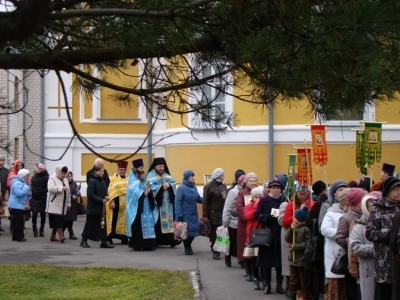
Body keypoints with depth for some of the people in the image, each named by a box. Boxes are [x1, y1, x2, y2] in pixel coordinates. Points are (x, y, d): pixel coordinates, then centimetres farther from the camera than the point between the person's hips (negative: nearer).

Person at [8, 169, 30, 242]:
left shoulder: (21, 182, 18)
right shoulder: (17, 183, -18)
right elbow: (19, 193, -29)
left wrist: (28, 196, 12)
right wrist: (26, 188, -20)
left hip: (18, 205, 11)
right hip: (17, 205, -11)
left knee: (16, 221, 13)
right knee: (19, 221, -10)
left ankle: (15, 236, 17)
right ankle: (19, 237, -8)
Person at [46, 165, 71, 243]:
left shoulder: (65, 180, 17)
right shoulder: (52, 178, -6)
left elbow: (68, 193, 20)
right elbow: (50, 188, -24)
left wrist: (68, 203, 17)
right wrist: (61, 188, -24)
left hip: (62, 205, 7)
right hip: (54, 205, -7)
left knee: (58, 221, 8)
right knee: (57, 220, -14)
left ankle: (53, 236, 17)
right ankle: (61, 235, -19)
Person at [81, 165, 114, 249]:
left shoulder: (103, 182, 11)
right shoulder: (92, 181, -12)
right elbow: (90, 195, -18)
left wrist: (106, 197, -3)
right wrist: (101, 200, -21)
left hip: (101, 207, 7)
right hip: (93, 207, -7)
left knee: (102, 224, 4)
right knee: (89, 224, 2)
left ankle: (104, 242, 5)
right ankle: (84, 241, 14)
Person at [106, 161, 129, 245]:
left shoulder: (128, 179, 12)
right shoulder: (114, 178, -2)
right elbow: (111, 191, -8)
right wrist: (112, 201, -17)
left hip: (126, 203, 5)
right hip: (117, 202, -5)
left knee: (124, 220, 6)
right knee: (114, 220, -6)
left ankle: (124, 238, 10)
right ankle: (110, 237, -1)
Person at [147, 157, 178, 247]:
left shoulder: (167, 176, 17)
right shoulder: (151, 176, -3)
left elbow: (174, 184, 5)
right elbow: (151, 188, -17)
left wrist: (168, 185, -14)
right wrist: (161, 187, -17)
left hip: (167, 203, 6)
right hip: (156, 203, -6)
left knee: (169, 220, 2)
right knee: (157, 222, -4)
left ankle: (170, 240, 2)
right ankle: (155, 241, 1)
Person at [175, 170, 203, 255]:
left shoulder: (194, 188, 6)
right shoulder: (181, 188, -14)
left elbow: (199, 199, 13)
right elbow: (177, 202, -16)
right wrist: (179, 216, -21)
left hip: (194, 215, 6)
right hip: (185, 215, -6)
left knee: (193, 230, 5)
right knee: (186, 231, 0)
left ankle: (189, 246, 28)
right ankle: (187, 248, 20)